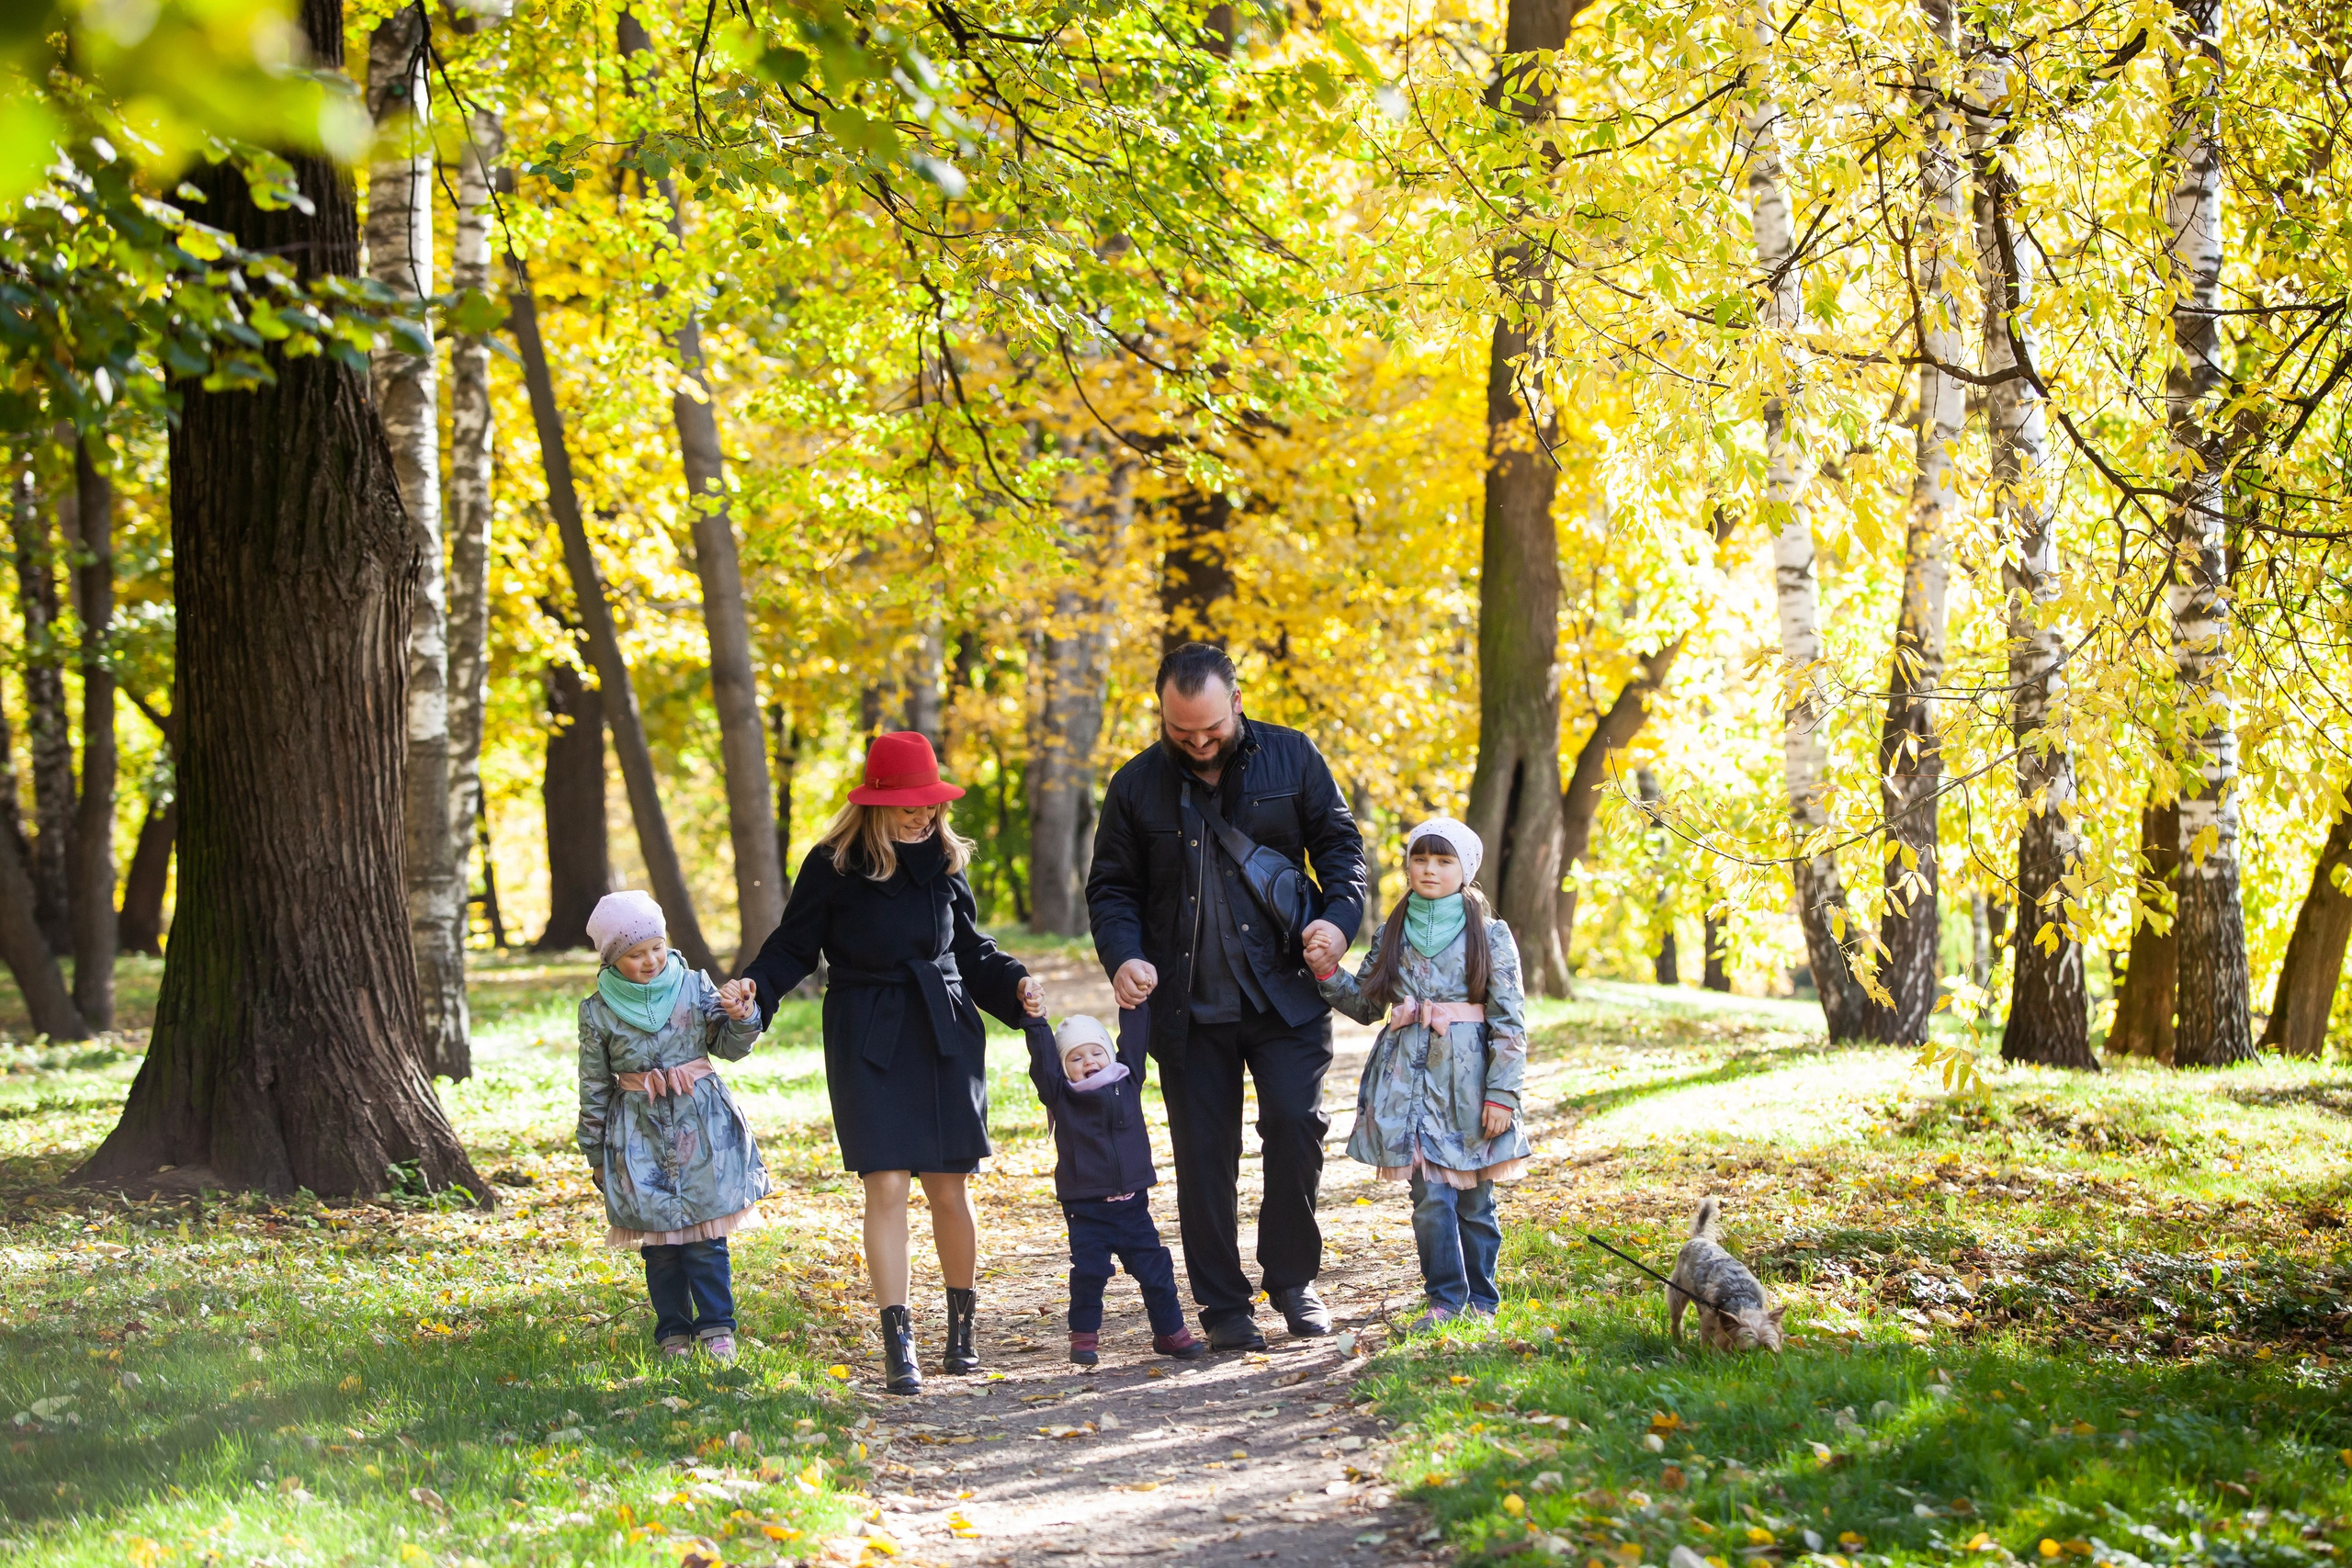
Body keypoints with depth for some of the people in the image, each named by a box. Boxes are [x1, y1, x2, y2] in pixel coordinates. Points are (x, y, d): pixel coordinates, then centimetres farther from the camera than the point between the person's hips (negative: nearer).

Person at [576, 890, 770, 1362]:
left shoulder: (694, 986, 0)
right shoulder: (599, 1011, -1)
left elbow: (730, 1048, 6)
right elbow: (594, 1086, 6)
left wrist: (741, 1018, -15)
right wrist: (595, 1153, 9)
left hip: (700, 1126, 0)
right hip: (639, 1133, 0)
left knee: (706, 1235, -2)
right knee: (658, 1240, 5)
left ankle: (716, 1327, 7)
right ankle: (673, 1332, 16)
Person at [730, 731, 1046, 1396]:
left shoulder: (944, 861, 7)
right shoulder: (834, 866, -4)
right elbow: (793, 947, 0)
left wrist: (1014, 984, 0)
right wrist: (754, 988, -18)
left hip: (946, 1037, 3)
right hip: (869, 1043, -3)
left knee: (950, 1188, 4)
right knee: (886, 1186, -10)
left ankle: (962, 1328, 22)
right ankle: (899, 1347, -8)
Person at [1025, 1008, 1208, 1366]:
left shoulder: (1127, 1081, 6)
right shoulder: (1061, 1096, -1)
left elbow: (1133, 1041, 6)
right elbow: (1043, 1061, -11)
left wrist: (1132, 1004, 1)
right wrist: (1036, 1021, -19)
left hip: (1131, 1202, 3)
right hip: (1086, 1209, -2)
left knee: (1155, 1269, 6)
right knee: (1088, 1273, -5)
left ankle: (1170, 1330, 16)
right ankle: (1084, 1336, 8)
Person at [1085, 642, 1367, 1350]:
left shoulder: (1290, 758, 2)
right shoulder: (1137, 785, 4)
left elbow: (1338, 842, 8)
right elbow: (1111, 887, 9)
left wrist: (1340, 915, -10)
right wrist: (1123, 954, -10)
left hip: (1283, 994, -1)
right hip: (1188, 1006, 1)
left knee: (1296, 1123, -11)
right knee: (1203, 1155, 3)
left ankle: (1292, 1279, 9)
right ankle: (1223, 1306, 13)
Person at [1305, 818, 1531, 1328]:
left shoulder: (1490, 936, 0)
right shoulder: (1392, 936, 9)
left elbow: (1509, 1020, -3)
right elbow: (1365, 1004, 16)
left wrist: (1503, 1093, -8)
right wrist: (1327, 972, 0)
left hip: (1466, 1079, -2)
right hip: (1409, 1075, 2)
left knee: (1474, 1198, 6)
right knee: (1430, 1195, -6)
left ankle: (1480, 1299, 19)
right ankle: (1445, 1299, 4)